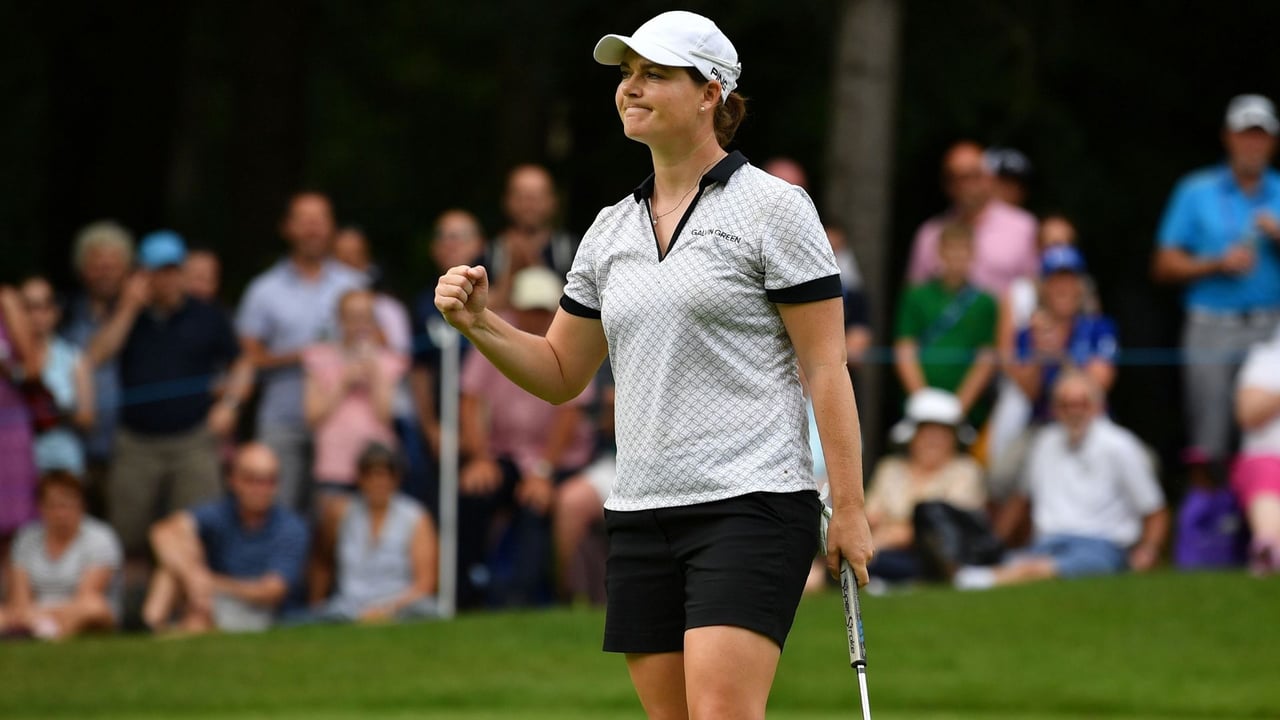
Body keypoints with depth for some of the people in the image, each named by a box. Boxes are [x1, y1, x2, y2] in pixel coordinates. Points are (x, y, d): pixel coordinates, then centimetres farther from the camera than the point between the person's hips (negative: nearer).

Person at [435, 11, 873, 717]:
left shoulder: (774, 207, -2)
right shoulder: (611, 229, 15)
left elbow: (826, 367, -5)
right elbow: (561, 373, 21)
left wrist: (849, 508, -10)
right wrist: (480, 323, 2)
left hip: (750, 505, -6)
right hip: (639, 517, 6)